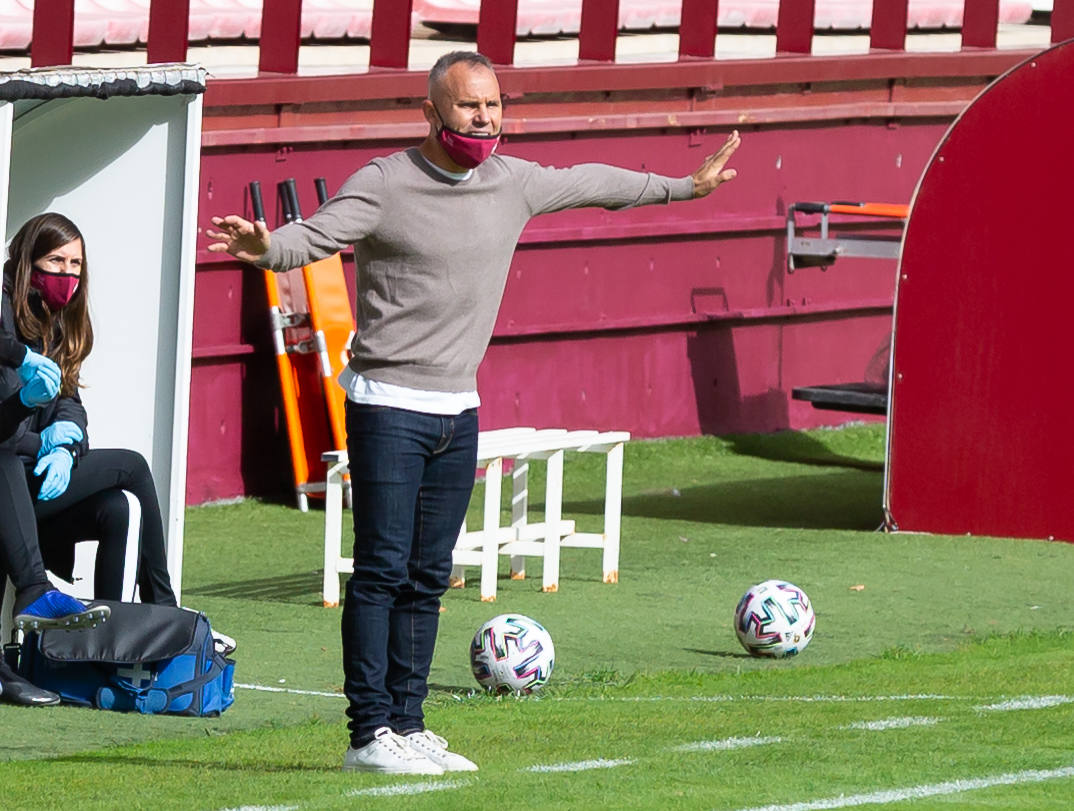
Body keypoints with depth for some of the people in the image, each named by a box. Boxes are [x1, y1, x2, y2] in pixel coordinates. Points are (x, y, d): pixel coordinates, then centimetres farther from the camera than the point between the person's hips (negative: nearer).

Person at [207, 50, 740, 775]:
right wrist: (268, 248, -47)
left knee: (428, 578, 9)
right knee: (382, 570, -9)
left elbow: (589, 184, 25)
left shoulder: (513, 183, 9)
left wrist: (684, 187, 38)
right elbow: (317, 234, -23)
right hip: (388, 407, -6)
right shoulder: (384, 184, -10)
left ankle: (408, 725, 14)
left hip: (458, 409, 6)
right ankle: (370, 733, -8)